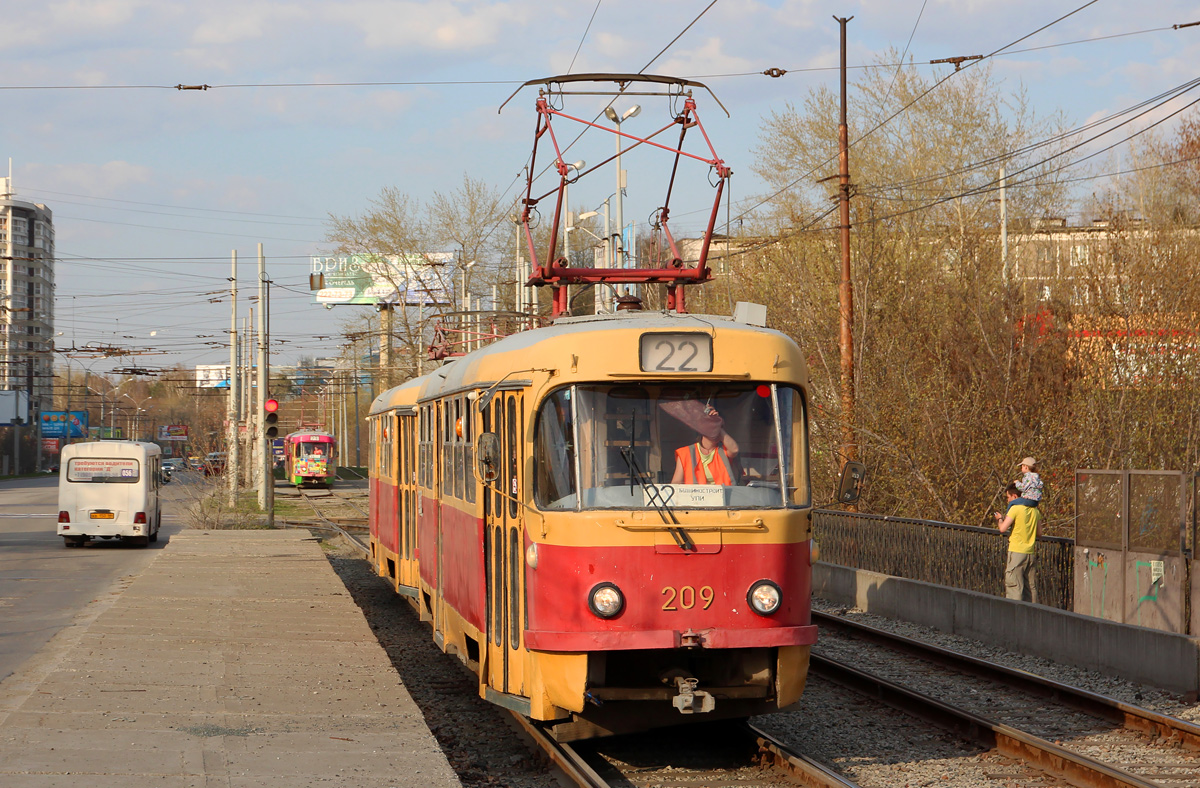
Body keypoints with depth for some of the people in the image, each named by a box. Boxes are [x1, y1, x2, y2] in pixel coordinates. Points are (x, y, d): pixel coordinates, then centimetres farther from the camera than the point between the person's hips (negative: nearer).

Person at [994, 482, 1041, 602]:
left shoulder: (1015, 509, -10)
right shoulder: (1035, 510, 10)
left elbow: (1003, 529, -14)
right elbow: (1039, 533, 14)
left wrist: (1000, 519, 8)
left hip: (1017, 551, -6)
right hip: (1030, 552, 6)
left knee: (1013, 585, -5)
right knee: (1029, 587, 9)